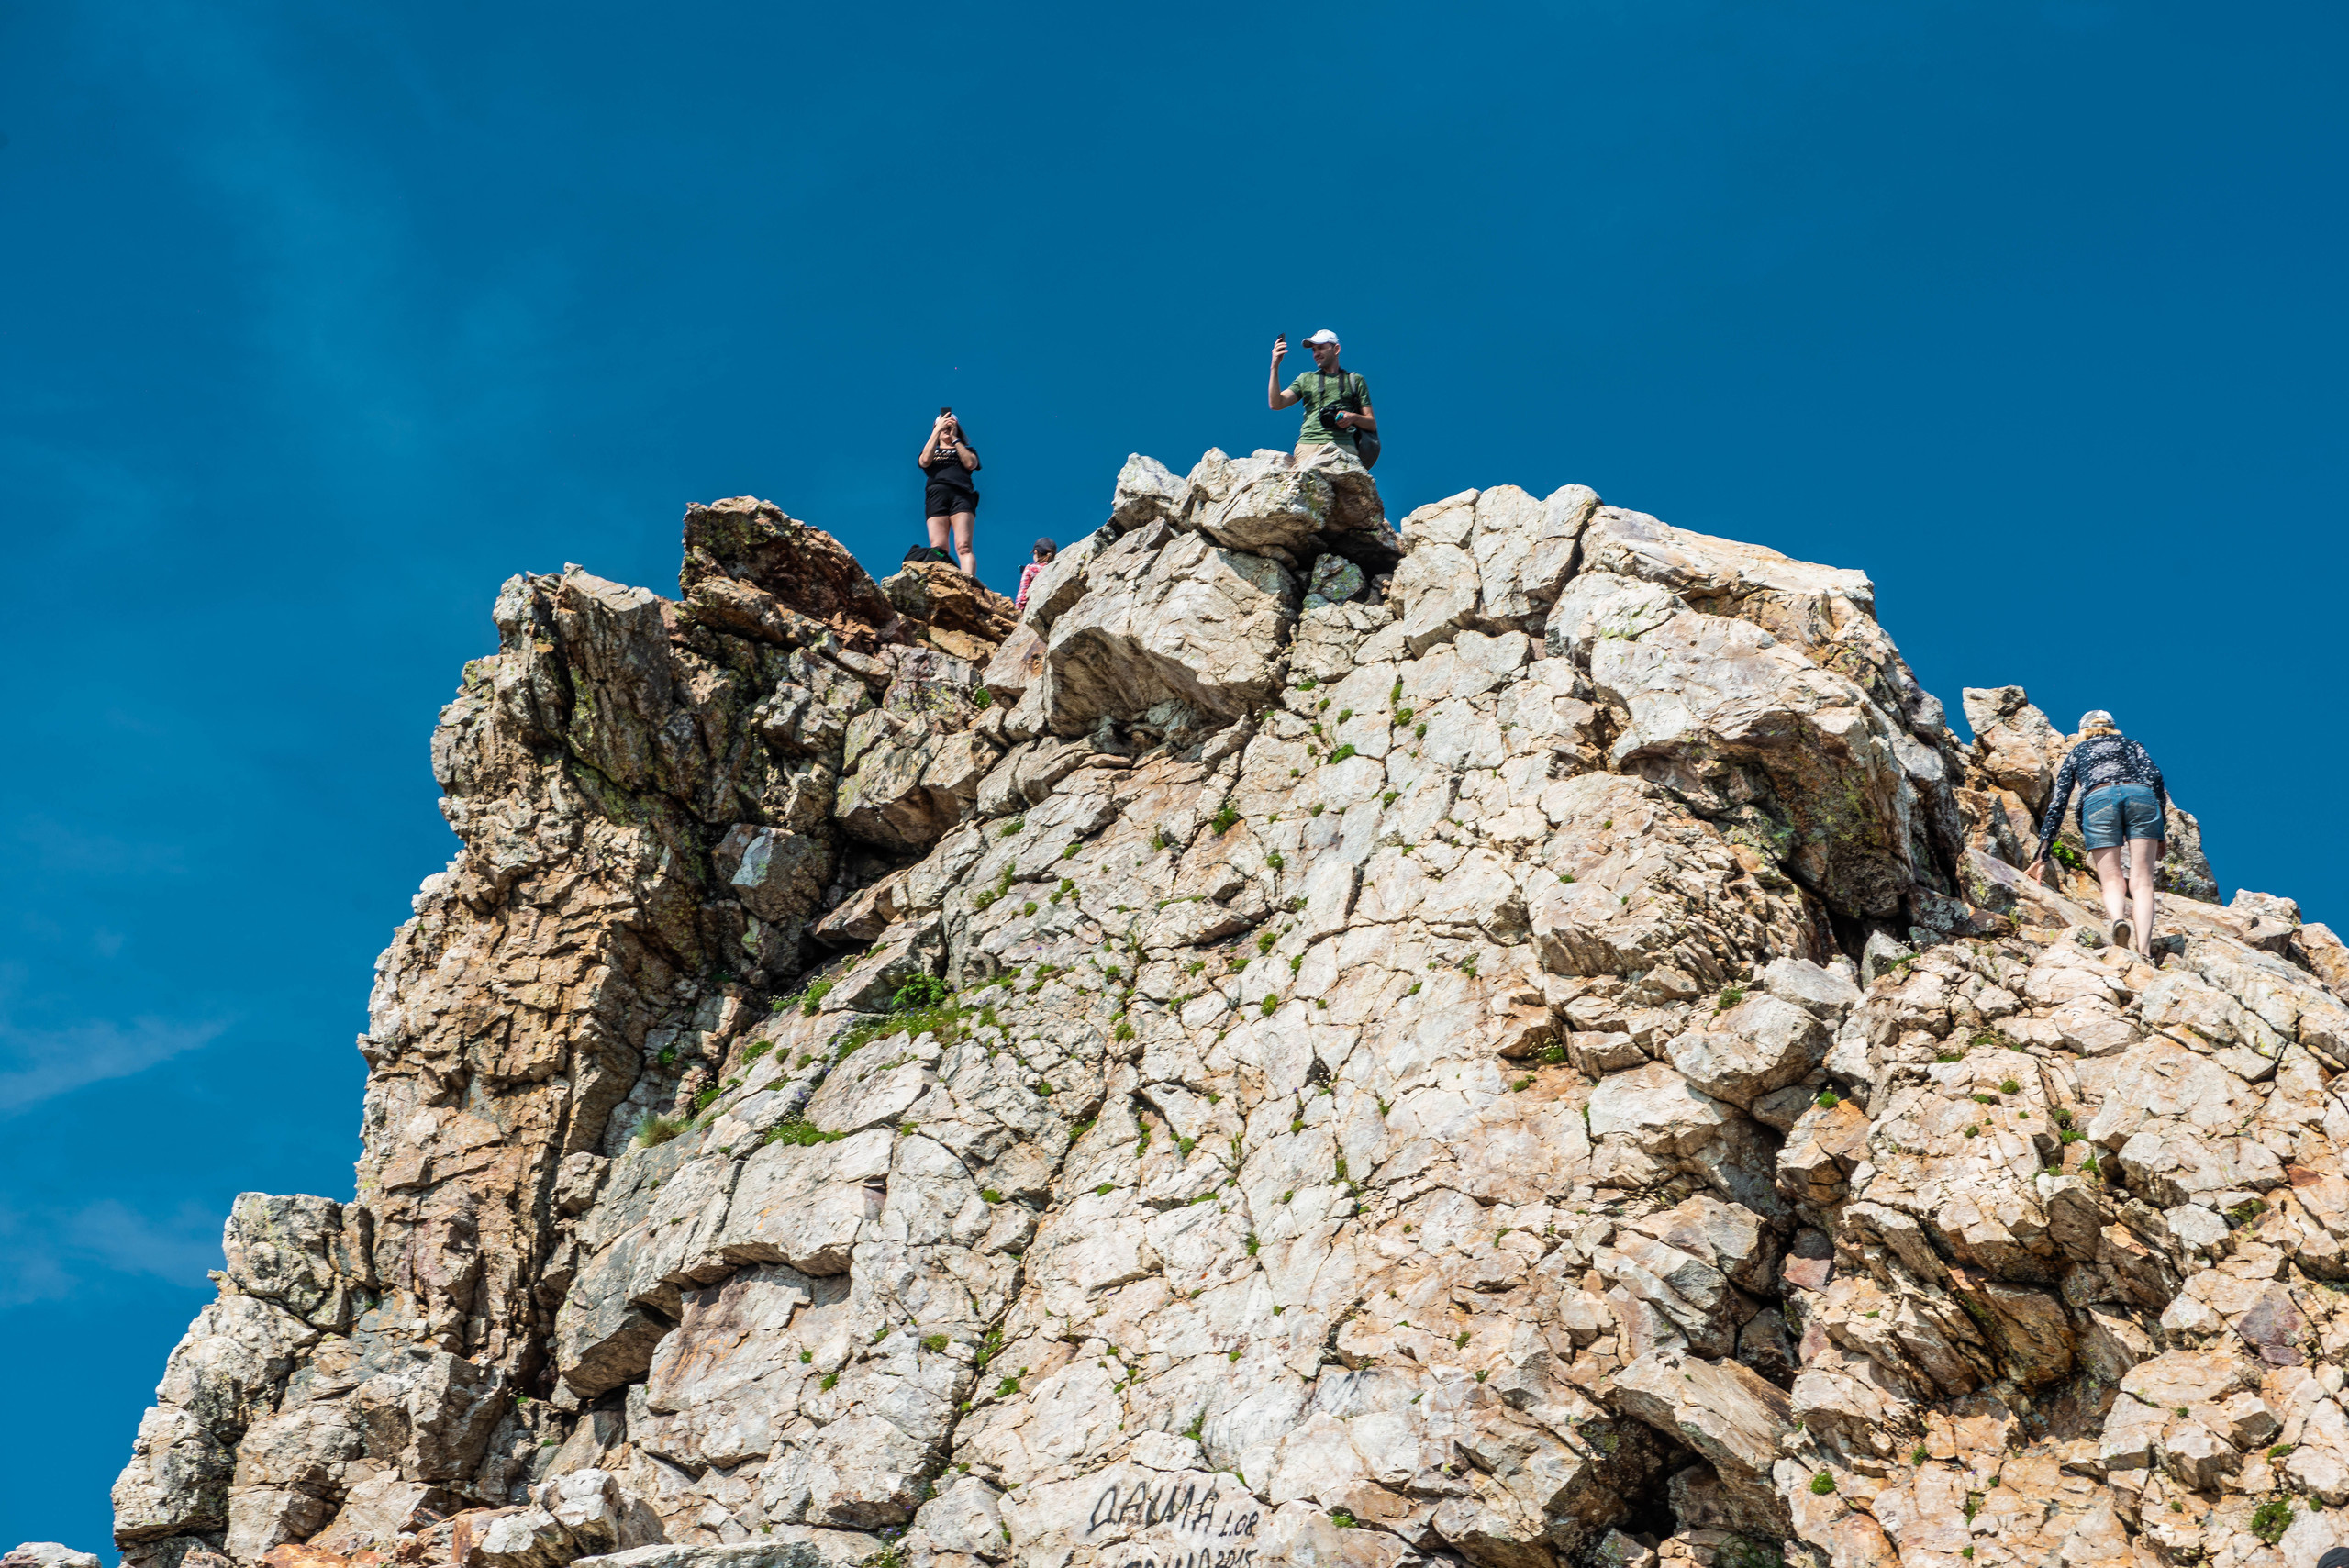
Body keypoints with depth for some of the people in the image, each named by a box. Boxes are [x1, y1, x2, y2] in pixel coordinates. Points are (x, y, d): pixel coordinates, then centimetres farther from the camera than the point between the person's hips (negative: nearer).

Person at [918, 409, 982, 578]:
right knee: (937, 548, -16)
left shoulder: (966, 451, 28)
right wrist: (937, 431, 7)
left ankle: (969, 578, -39)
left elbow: (970, 464, 6)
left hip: (962, 495, -1)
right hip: (936, 495, 1)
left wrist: (954, 438, 8)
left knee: (963, 546, -21)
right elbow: (925, 460, 5)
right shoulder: (931, 451, 29)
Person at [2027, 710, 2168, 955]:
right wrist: (2161, 831, 12)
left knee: (2112, 882, -3)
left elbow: (2056, 806, 25)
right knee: (2141, 882, -4)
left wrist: (2042, 857, 25)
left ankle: (2117, 919, -38)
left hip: (2097, 799, 0)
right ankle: (2144, 952, -24)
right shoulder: (2129, 743, 34)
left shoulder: (2076, 753, 34)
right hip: (2140, 795, 0)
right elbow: (2154, 777, 14)